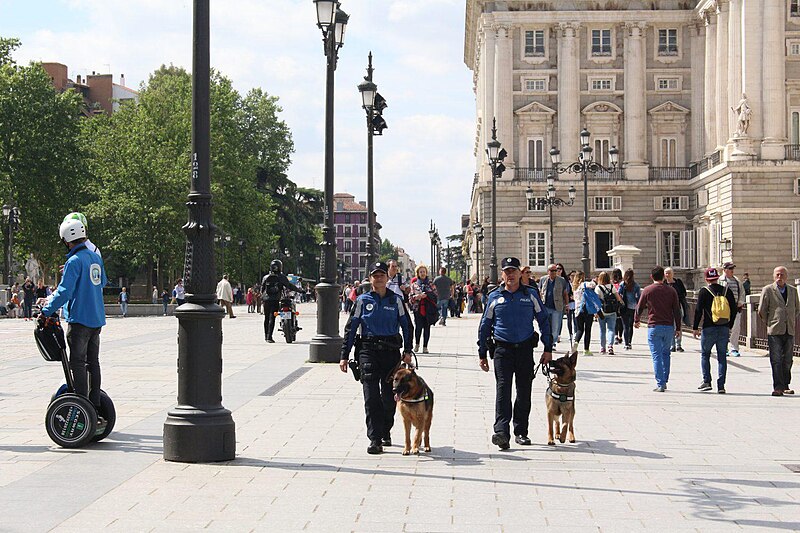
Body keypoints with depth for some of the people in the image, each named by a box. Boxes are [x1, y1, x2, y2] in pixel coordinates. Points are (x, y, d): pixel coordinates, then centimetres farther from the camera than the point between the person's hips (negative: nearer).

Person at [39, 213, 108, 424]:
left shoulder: (74, 261, -15)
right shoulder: (96, 257, 10)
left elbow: (64, 291, -20)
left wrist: (47, 310, -14)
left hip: (79, 319, -8)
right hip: (97, 319, 8)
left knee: (78, 364, -4)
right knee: (93, 362, 12)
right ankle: (96, 410, 14)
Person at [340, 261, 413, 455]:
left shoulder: (396, 300, 8)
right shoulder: (362, 300, 6)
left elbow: (407, 326, 12)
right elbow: (350, 328, 6)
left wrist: (407, 351, 1)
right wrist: (344, 356, 1)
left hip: (391, 351, 1)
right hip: (368, 350, -1)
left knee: (389, 396, 7)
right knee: (371, 397, -10)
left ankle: (385, 432, 28)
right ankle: (375, 439, -10)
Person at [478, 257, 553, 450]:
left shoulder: (530, 295, 6)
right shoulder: (494, 297, 6)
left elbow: (544, 321, 10)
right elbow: (485, 326, 11)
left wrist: (548, 349, 5)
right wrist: (482, 354, 9)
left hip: (525, 349, 1)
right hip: (503, 349, -1)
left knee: (524, 392, 6)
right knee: (503, 389, -14)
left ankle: (521, 432, 18)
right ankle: (501, 432, -22)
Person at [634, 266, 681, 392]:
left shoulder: (647, 291, -1)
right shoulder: (671, 291, 4)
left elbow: (639, 308, 6)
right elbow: (677, 311, 4)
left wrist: (636, 321, 25)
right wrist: (678, 328, 11)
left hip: (654, 327, -2)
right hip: (669, 327, 2)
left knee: (657, 356, -1)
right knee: (666, 354, 18)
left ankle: (660, 384, -6)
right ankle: (665, 381, 17)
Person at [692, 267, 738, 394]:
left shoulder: (704, 292, -5)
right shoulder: (727, 291, 5)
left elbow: (698, 310, -7)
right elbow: (734, 310, 8)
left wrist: (695, 327, -1)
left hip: (709, 328, -3)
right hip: (724, 329, 3)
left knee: (705, 355, 11)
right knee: (722, 357, 6)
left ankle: (706, 381, 2)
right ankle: (721, 385, 1)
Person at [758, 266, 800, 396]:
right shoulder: (767, 290, 0)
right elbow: (761, 311, 2)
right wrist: (770, 324, 5)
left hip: (789, 332, 4)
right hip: (774, 332, -4)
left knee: (787, 361, 7)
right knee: (776, 360, -7)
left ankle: (785, 386, 18)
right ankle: (778, 387, -8)